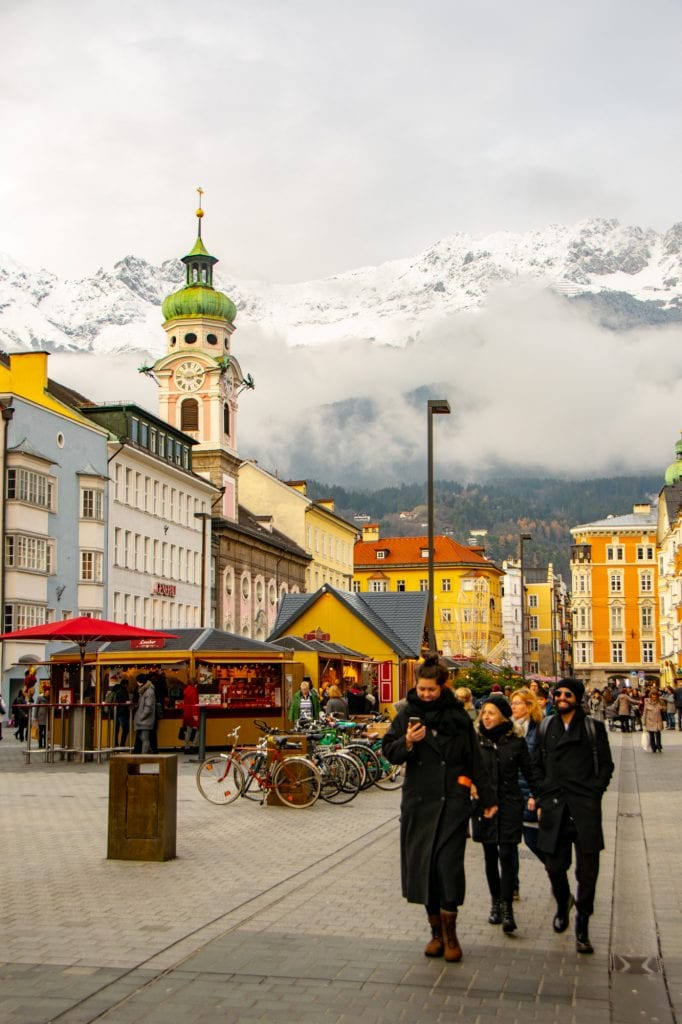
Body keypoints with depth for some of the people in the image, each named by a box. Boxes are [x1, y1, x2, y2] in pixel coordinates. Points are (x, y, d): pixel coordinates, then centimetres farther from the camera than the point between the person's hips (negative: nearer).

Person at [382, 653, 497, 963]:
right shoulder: (408, 714, 4)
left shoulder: (457, 715, 4)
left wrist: (487, 798, 9)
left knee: (449, 862, -7)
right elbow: (388, 751, 0)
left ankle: (449, 931, 4)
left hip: (453, 801, -1)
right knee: (422, 864, 3)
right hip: (419, 800, 1)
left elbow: (475, 759, 8)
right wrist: (407, 742, -21)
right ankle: (436, 930, 16)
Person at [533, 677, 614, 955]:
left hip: (585, 807, -2)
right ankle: (562, 904, 36)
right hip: (554, 805, 2)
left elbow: (606, 765, 6)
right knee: (554, 865, 5)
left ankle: (582, 927, 9)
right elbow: (538, 764, 16)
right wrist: (542, 799, 9)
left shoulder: (593, 727, 4)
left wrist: (594, 793, -5)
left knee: (587, 869, -4)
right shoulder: (546, 726, 12)